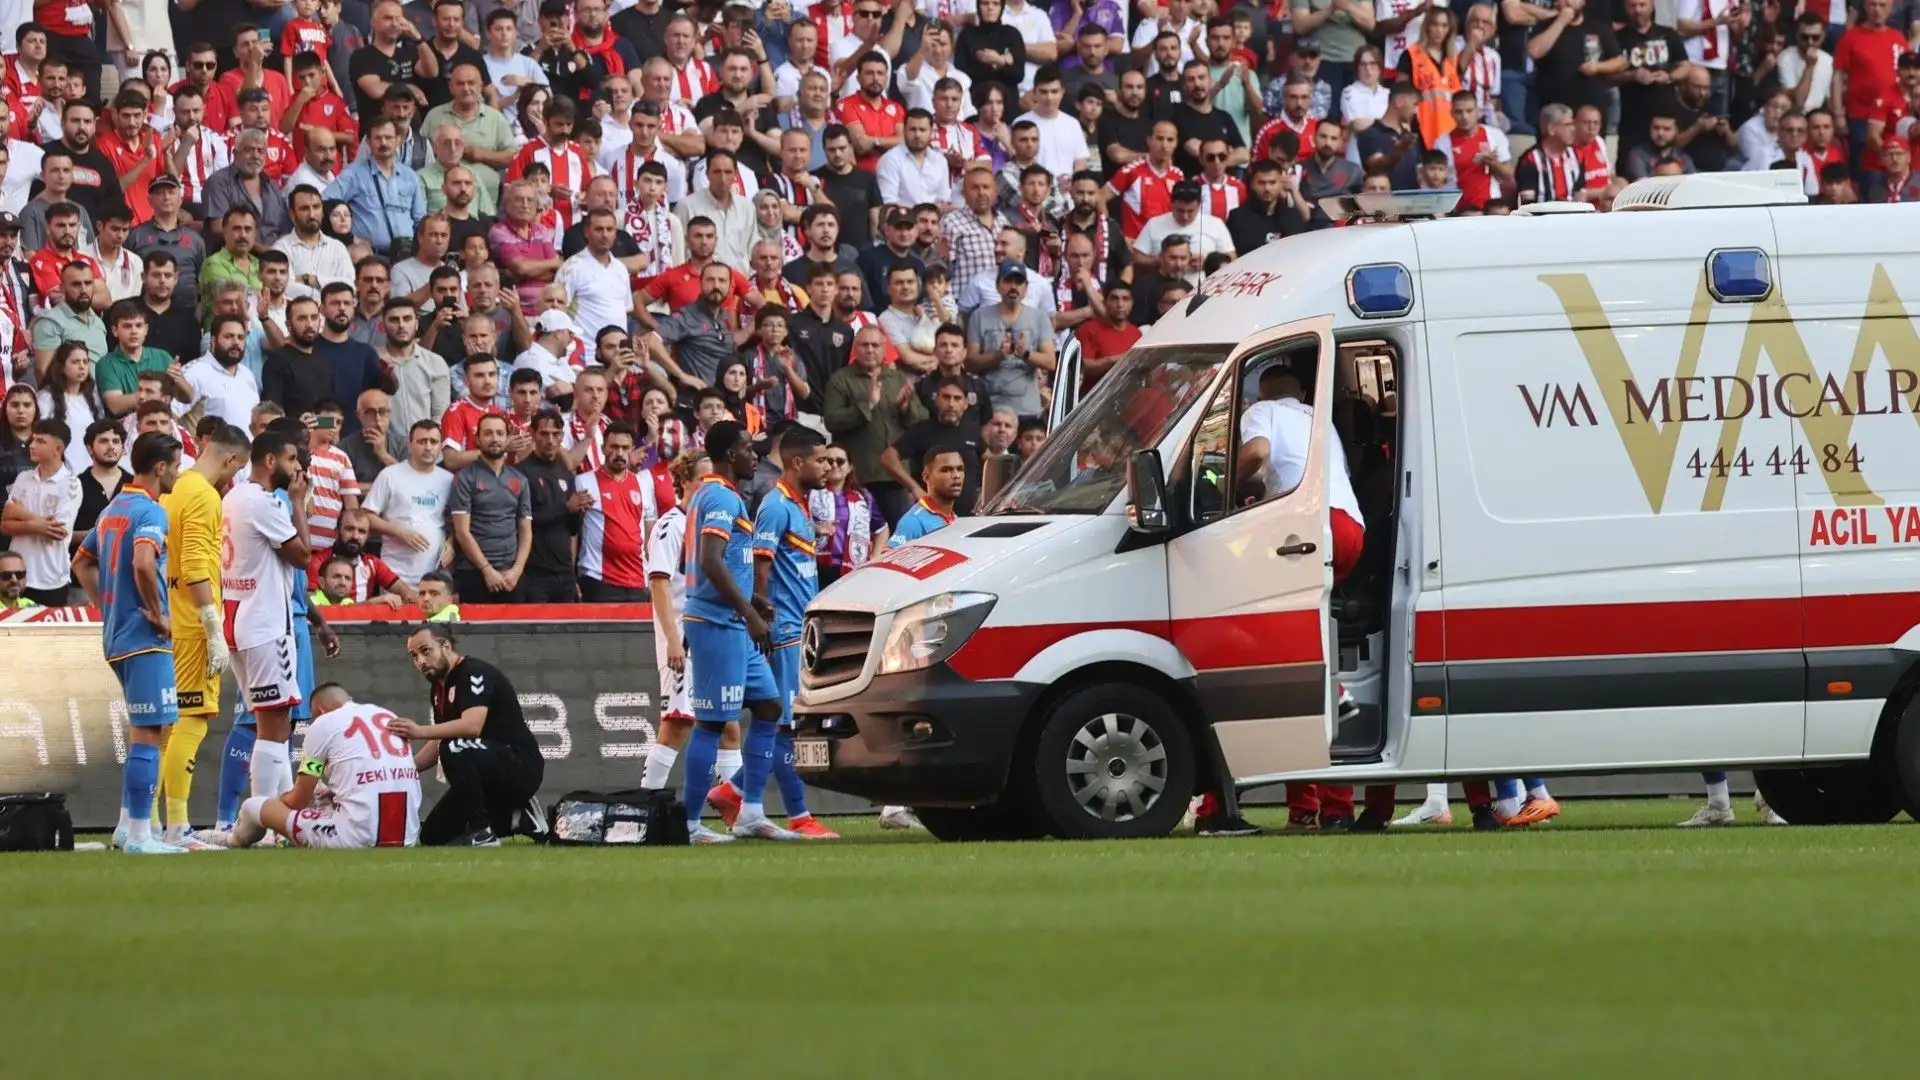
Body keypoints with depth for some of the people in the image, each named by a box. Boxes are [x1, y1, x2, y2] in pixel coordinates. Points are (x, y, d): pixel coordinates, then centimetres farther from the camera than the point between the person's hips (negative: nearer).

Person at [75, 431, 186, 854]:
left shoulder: (114, 509, 15)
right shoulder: (150, 512, -13)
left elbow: (81, 562, 23)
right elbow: (143, 563, -30)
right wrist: (157, 614, -17)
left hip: (116, 636, 9)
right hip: (145, 640, -9)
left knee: (143, 729, 17)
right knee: (147, 733, -7)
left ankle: (129, 823, 18)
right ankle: (138, 834, -8)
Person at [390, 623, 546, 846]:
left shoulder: (474, 672, -16)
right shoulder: (440, 686, 12)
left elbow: (472, 725, -33)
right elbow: (439, 744, 18)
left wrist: (420, 731, -41)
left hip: (521, 768, -10)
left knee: (455, 749, -36)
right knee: (432, 836, 7)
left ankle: (481, 832, -23)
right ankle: (518, 819, 16)